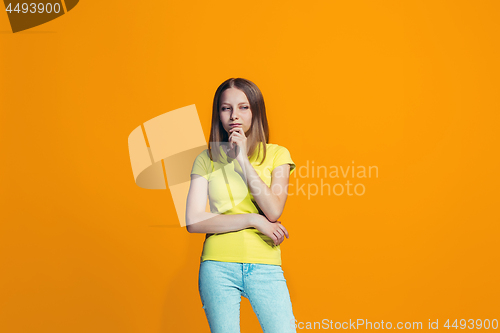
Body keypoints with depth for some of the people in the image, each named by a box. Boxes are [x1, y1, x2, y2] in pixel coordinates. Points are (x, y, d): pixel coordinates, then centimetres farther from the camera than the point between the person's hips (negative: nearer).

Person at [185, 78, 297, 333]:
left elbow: (273, 211, -9)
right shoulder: (207, 159, 5)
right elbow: (193, 221, -5)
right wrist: (253, 219, -10)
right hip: (218, 266, 0)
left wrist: (243, 159, -10)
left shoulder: (276, 154, 5)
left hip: (265, 266, 0)